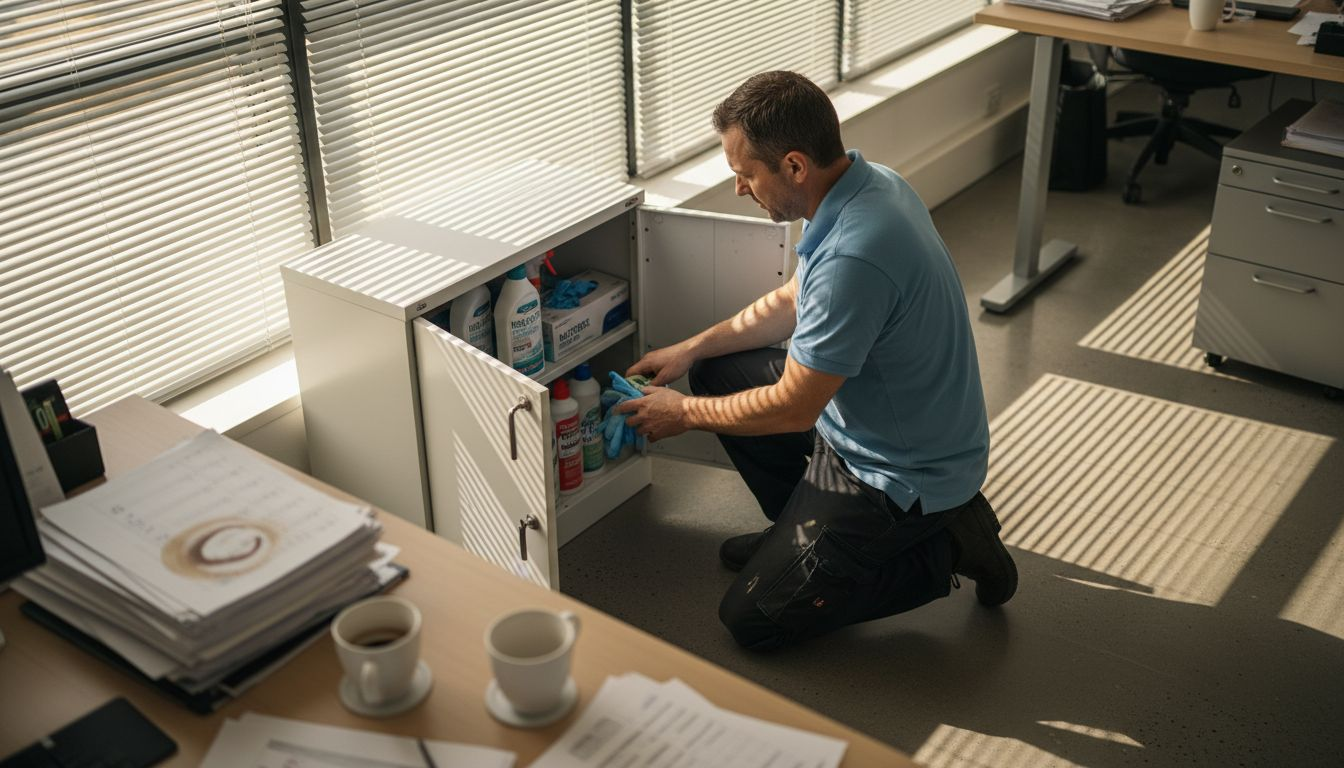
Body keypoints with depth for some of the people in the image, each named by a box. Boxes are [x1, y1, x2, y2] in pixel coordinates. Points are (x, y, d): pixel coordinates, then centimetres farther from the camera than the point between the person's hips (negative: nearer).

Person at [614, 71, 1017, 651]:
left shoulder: (854, 255, -35)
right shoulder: (866, 182, -3)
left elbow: (793, 408, -24)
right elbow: (794, 300, 13)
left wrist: (684, 414, -8)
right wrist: (690, 349, 9)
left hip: (901, 472, -9)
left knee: (753, 618, -1)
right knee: (718, 374, 13)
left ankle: (941, 549, 3)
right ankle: (802, 525, 23)